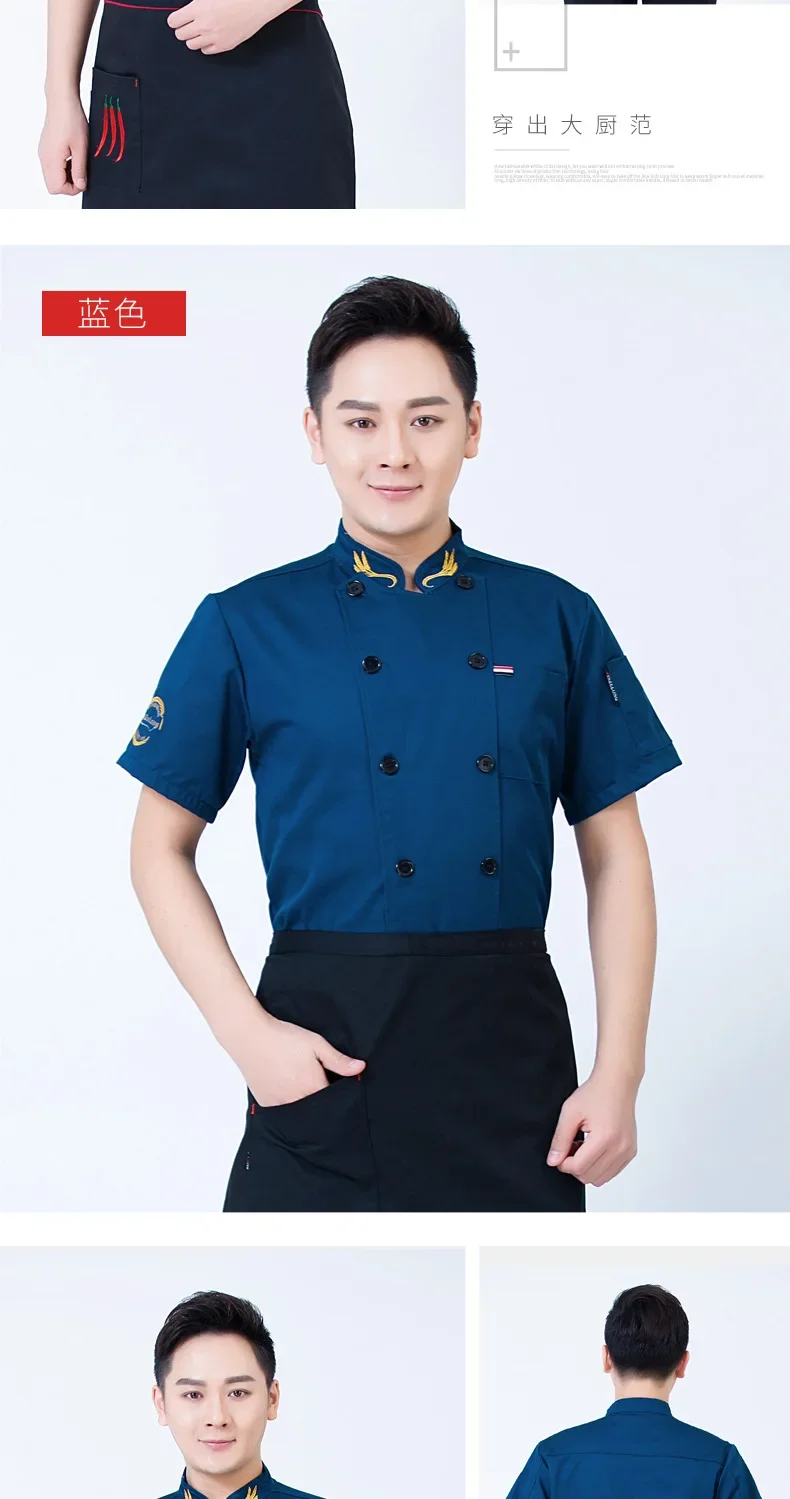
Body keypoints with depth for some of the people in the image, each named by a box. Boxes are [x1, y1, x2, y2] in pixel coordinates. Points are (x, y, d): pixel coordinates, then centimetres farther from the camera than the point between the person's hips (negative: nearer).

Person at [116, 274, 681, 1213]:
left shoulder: (557, 621, 4)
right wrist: (246, 1032, -8)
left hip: (515, 1061, 2)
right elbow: (162, 848, 4)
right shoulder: (245, 627, 0)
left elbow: (615, 856, 7)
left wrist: (619, 1073, -2)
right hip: (324, 1053, -1)